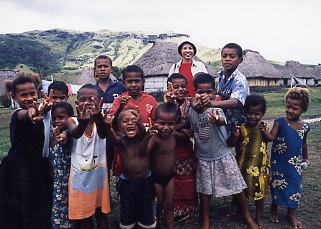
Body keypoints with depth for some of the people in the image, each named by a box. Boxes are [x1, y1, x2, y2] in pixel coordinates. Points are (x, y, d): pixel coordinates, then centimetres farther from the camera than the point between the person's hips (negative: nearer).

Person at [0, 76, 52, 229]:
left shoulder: (38, 112, 3)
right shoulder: (18, 114, -19)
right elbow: (22, 115, -46)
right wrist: (30, 113, -67)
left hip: (38, 167, 7)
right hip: (19, 169, -7)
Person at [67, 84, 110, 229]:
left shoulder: (100, 119, -10)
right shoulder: (73, 121, -9)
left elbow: (103, 134, -33)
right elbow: (75, 134, -33)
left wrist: (98, 115, -54)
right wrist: (83, 122, -56)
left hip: (99, 172, 0)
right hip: (79, 174, 0)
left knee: (101, 213, 15)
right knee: (84, 216, 13)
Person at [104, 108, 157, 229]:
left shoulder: (145, 139, -12)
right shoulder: (121, 141, -13)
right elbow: (113, 136, -34)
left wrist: (139, 123, -52)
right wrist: (108, 126, -58)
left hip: (146, 182, 0)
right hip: (127, 183, 0)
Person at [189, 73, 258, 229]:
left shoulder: (216, 110, -15)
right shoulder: (192, 111, -3)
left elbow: (222, 122, -37)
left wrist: (216, 120, -63)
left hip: (222, 156, -2)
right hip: (203, 158, 3)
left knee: (237, 188, 7)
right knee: (205, 192, 10)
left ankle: (247, 216, 31)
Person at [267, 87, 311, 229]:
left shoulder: (304, 127, -1)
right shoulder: (280, 122, -11)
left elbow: (303, 145, 13)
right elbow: (272, 138, -20)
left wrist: (306, 159, 19)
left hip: (295, 163, 3)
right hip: (279, 162, -3)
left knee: (295, 186, 10)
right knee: (277, 185, 10)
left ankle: (291, 214, 30)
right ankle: (274, 209, 33)